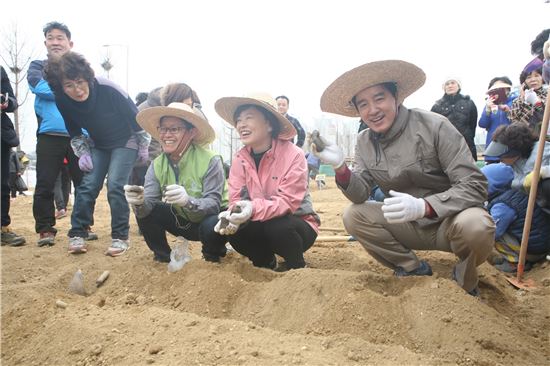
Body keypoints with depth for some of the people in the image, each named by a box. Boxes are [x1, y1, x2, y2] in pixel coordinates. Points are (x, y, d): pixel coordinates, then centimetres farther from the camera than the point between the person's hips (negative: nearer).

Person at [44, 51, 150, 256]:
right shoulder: (62, 102, -16)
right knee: (88, 185, -6)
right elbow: (74, 132, 4)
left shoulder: (108, 90, -30)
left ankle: (120, 237, -6)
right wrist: (83, 153, -7)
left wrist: (144, 147, -8)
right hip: (98, 145, 4)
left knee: (115, 185, -16)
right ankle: (77, 234, 5)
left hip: (125, 142, -4)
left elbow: (136, 117, -16)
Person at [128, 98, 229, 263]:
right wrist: (140, 203, -40)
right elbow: (149, 203, -16)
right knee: (145, 212, -15)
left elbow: (213, 204, -31)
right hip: (181, 221, 4)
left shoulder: (210, 161, -24)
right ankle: (163, 256, 7)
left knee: (212, 227, -35)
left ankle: (212, 258, -1)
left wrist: (189, 202, -51)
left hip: (210, 218, -4)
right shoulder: (157, 165, -7)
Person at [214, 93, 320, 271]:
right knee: (232, 228, -22)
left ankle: (296, 265, -1)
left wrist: (254, 209, -44)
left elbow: (288, 201, -27)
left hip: (297, 224, -4)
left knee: (277, 227, -35)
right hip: (262, 225, 4)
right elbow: (237, 199, -9)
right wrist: (232, 214, -33)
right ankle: (265, 261, 9)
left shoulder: (293, 155, -20)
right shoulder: (239, 159, -4)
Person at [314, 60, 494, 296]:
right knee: (353, 216, -14)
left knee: (474, 226, -35)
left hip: (451, 218, -4)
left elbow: (475, 186, -22)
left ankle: (465, 281, 0)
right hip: (409, 225, 4)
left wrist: (423, 206, -37)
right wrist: (340, 166, -27)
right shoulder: (365, 142, -1)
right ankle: (414, 269, 4)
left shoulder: (434, 126, -18)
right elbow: (360, 193, -7)